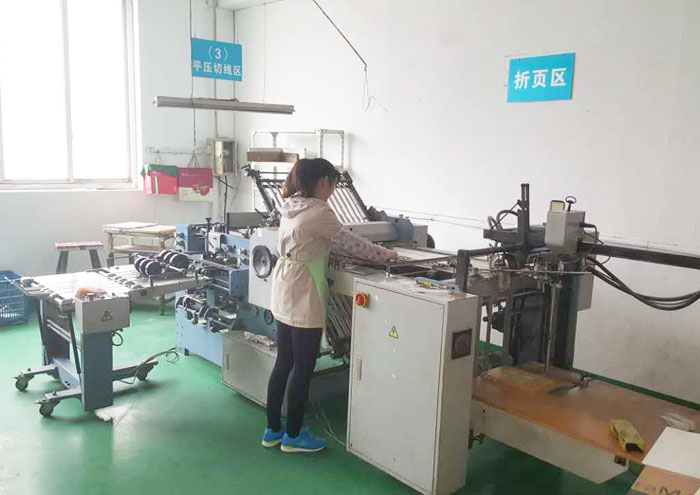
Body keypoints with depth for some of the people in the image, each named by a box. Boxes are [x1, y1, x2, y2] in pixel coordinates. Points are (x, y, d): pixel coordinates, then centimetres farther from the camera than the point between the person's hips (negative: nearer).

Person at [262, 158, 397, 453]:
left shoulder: (292, 207, 11)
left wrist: (370, 252, 15)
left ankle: (273, 430, 28)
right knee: (303, 368, 5)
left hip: (284, 295, 9)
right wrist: (383, 254, 7)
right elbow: (347, 241, -8)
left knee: (283, 363, 17)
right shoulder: (319, 212, -18)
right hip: (304, 298, -9)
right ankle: (293, 436, 18)